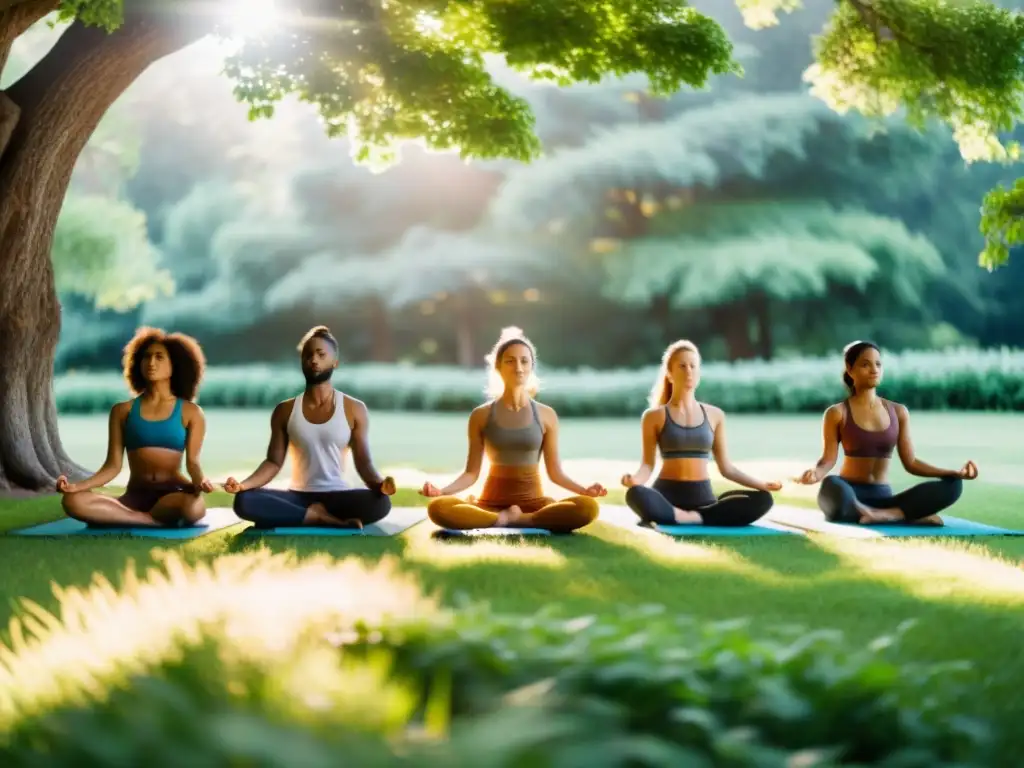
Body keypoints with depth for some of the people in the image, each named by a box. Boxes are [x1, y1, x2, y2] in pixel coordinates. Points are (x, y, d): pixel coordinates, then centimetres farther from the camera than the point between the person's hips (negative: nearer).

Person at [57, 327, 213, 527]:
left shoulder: (190, 413, 7)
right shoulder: (123, 411, 11)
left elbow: (193, 461, -2)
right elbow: (113, 465, 6)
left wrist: (200, 482, -26)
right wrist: (78, 485, -12)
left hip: (173, 495, -2)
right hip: (135, 498, 3)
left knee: (192, 507, -42)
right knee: (73, 501, -27)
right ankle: (158, 521, -27)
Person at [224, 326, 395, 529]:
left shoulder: (354, 409, 3)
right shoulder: (285, 411, 7)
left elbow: (364, 463, 0)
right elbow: (273, 462, 4)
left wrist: (379, 484, -24)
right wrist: (243, 484, -16)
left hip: (337, 497, -2)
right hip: (298, 498, 2)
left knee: (381, 503, -34)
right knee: (244, 501, -30)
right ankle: (329, 520, -25)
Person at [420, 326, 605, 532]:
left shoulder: (546, 415, 3)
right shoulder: (481, 415, 2)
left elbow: (555, 472, 4)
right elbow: (471, 473, 1)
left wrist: (584, 490, -14)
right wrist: (441, 490, -17)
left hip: (532, 501, 1)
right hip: (492, 501, -1)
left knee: (588, 507, -31)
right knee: (438, 508, -33)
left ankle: (513, 519, -21)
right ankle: (507, 518, -22)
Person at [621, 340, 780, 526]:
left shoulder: (714, 415, 13)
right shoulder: (654, 416, 6)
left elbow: (726, 468, 15)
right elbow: (647, 464, 0)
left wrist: (762, 484, 3)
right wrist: (634, 479, -23)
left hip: (703, 497, 4)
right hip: (668, 496, -4)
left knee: (763, 500, -23)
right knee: (635, 495, -39)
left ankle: (690, 518, -25)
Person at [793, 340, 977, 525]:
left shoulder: (899, 412, 10)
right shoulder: (837, 413, -1)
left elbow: (910, 463, 8)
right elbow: (828, 459, -8)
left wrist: (955, 472, -3)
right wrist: (815, 473, -31)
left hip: (882, 497, 4)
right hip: (849, 496, -4)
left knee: (951, 485, -17)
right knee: (832, 486, -43)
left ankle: (885, 515, -27)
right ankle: (910, 514, -31)